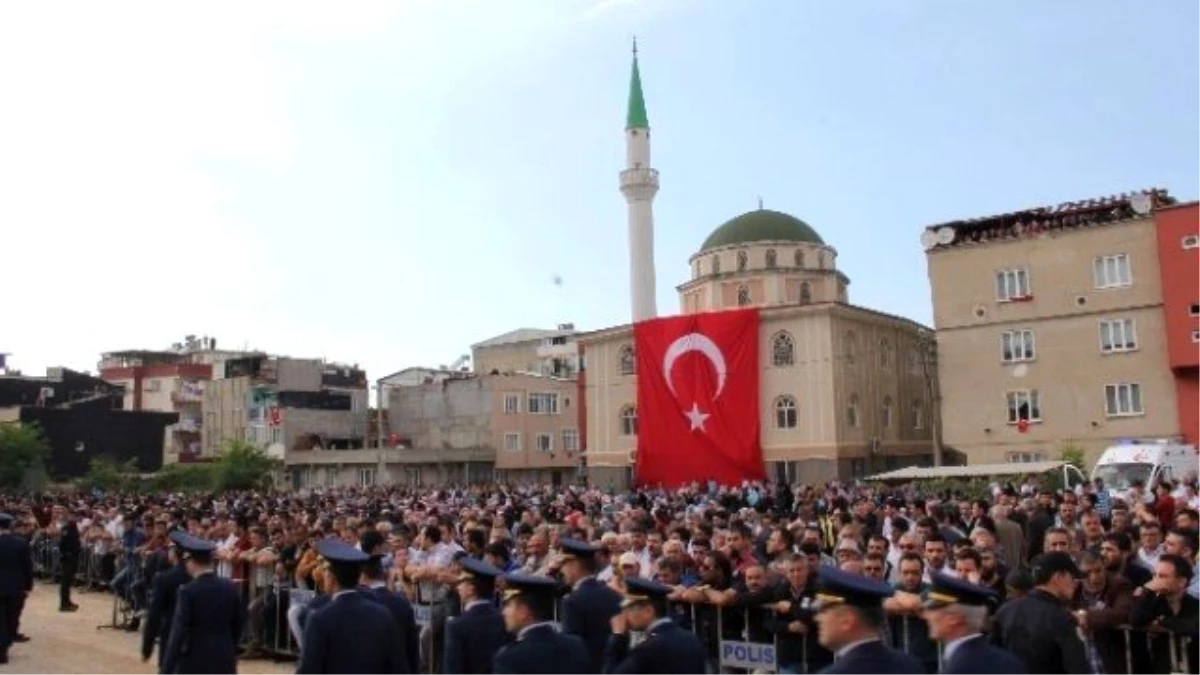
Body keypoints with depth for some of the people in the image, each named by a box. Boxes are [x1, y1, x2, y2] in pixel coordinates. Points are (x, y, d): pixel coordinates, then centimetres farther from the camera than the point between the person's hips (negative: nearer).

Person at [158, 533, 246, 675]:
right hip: (225, 662, 4)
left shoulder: (187, 591, -12)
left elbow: (178, 633, -14)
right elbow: (239, 624, 9)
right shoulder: (231, 588, 2)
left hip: (194, 663, -4)